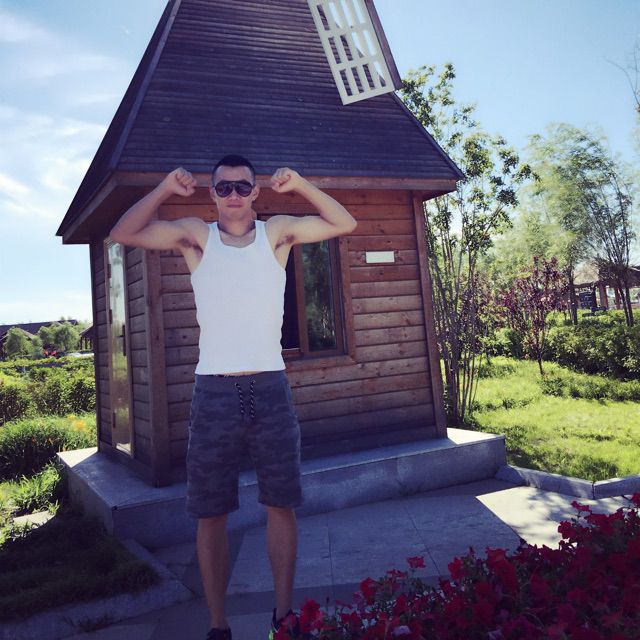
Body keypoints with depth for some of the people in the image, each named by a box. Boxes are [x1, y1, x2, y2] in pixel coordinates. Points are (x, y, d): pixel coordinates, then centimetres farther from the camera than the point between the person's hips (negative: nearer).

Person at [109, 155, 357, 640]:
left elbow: (345, 224, 3)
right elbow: (123, 233, 0)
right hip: (215, 393, 0)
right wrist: (165, 189, -9)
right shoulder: (196, 236, 6)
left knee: (281, 505, 7)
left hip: (271, 389, 1)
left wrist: (299, 185, -7)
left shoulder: (278, 233, 7)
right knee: (211, 513, 5)